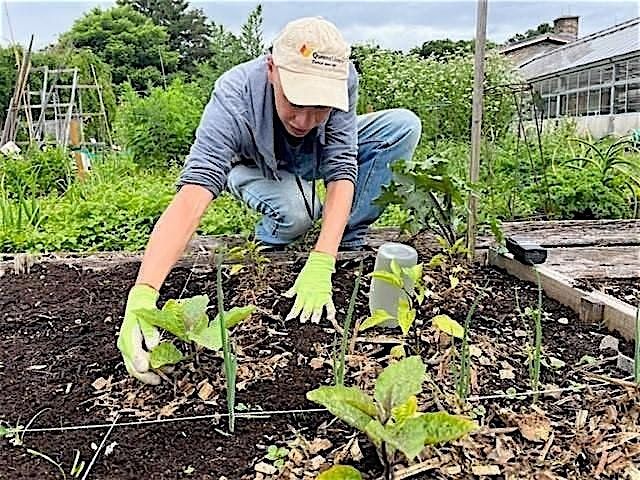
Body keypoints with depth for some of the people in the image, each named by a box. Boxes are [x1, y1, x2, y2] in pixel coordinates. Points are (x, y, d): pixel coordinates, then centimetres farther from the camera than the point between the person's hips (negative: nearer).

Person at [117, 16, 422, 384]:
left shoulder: (343, 78, -33)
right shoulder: (234, 97, -40)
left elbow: (342, 170, -34)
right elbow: (192, 197, -50)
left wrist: (320, 264, -47)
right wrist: (143, 293, -62)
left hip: (320, 156, 3)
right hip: (257, 167, -2)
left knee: (404, 125, -19)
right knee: (293, 211, -38)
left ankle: (351, 239, -7)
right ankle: (268, 241, 0)